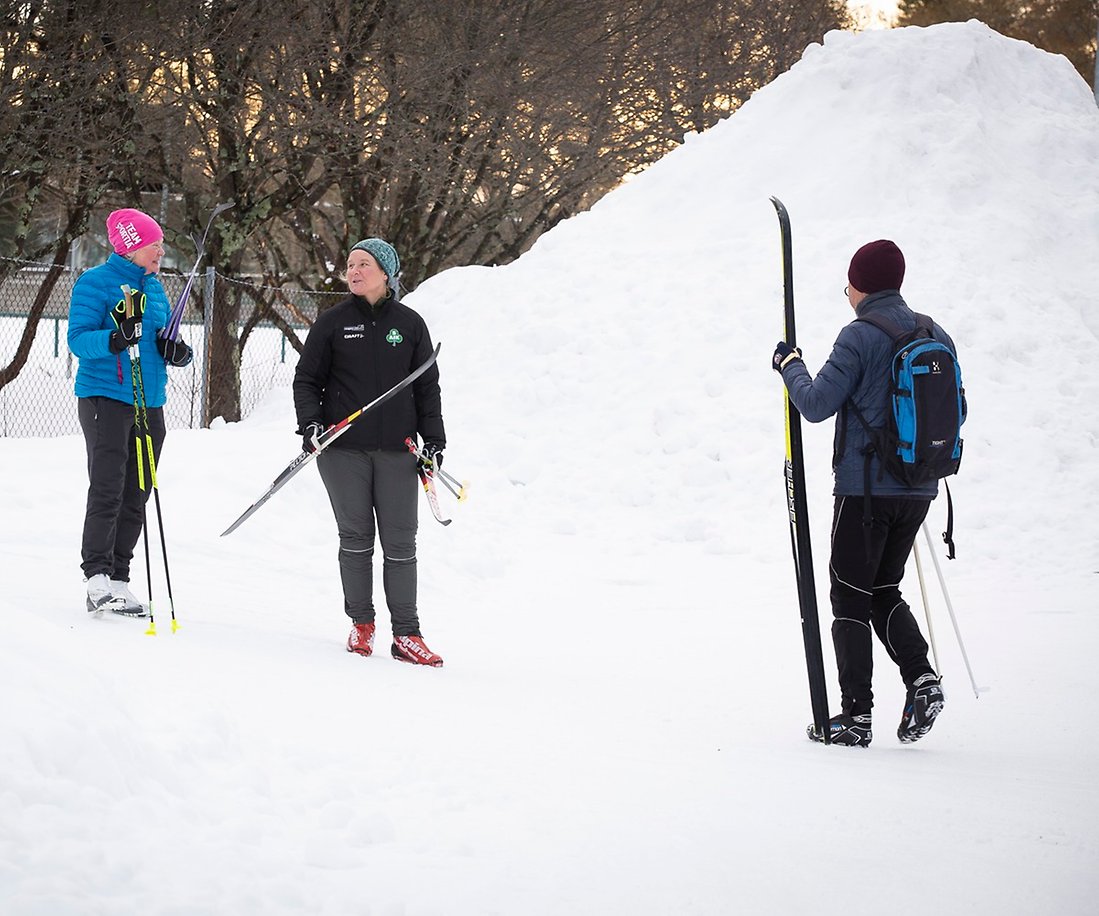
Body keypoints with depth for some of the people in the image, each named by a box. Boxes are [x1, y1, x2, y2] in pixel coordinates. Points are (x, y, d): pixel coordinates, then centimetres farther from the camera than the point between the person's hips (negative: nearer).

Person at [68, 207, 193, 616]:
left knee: (136, 497, 5)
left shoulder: (154, 287, 17)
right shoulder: (95, 283, -4)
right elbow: (78, 339, -11)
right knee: (107, 490, -14)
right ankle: (97, 578, -14)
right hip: (105, 398, -7)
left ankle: (118, 582, 9)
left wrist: (176, 352, 0)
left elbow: (165, 343, 23)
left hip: (149, 403, 7)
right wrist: (114, 339, -29)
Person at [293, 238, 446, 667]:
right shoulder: (332, 322, 4)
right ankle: (361, 624, 16)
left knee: (400, 543, -2)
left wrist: (433, 439, 5)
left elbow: (427, 386, 12)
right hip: (343, 448, 0)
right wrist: (310, 423, -8)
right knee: (356, 539, 4)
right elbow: (306, 379, 8)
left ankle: (406, 635, 1)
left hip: (397, 451, 0)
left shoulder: (410, 324, 7)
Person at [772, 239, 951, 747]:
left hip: (865, 486, -6)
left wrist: (789, 365, 4)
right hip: (919, 490, 6)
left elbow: (816, 404, -13)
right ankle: (921, 677, -3)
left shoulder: (860, 336, -12)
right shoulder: (937, 337, 8)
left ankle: (856, 713, 0)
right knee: (884, 591, 18)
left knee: (850, 596, 2)